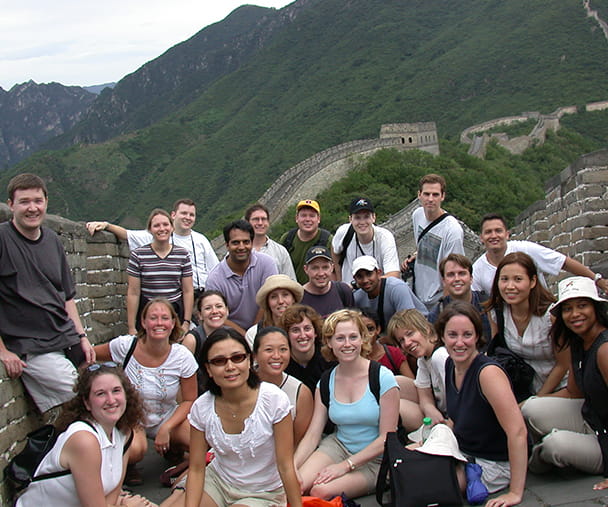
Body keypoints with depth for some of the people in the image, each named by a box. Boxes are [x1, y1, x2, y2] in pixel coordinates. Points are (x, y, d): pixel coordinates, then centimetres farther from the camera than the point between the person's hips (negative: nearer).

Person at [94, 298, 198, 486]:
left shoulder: (182, 356, -15)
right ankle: (127, 464, 4)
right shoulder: (125, 346, -17)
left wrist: (166, 429, -19)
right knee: (135, 449, -36)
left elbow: (189, 401, -7)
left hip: (167, 418, 2)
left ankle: (173, 450, 13)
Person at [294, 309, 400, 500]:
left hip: (374, 459, -3)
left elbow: (387, 437, -13)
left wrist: (345, 465, -18)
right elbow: (312, 434, -1)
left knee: (321, 491, -28)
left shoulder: (383, 378, -13)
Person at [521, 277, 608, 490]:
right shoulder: (577, 343, 2)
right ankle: (543, 455, 15)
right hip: (589, 419, 8)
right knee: (532, 409, -15)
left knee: (557, 443, -31)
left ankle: (537, 459, 6)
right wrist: (524, 405, 1)